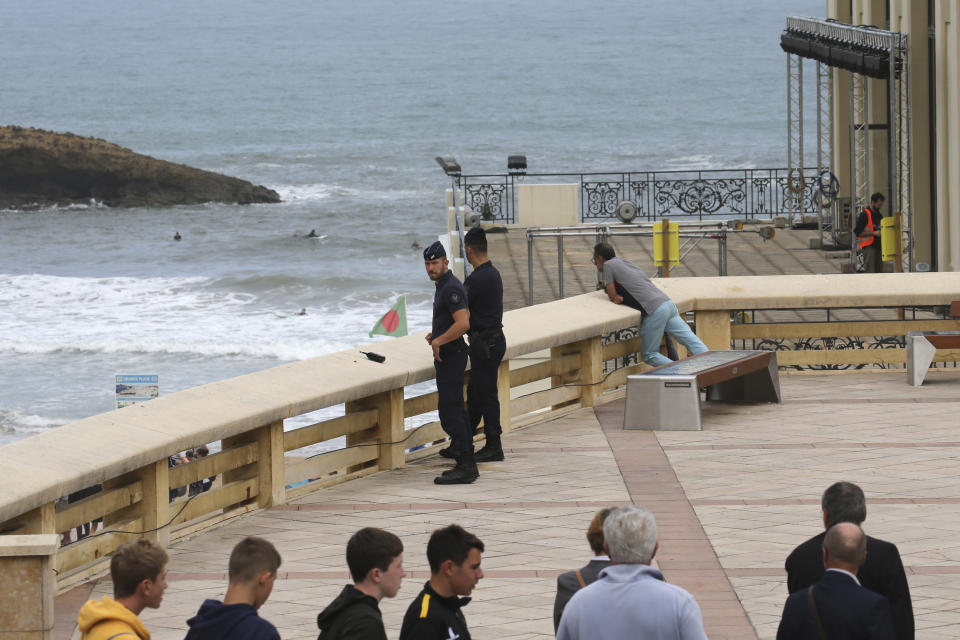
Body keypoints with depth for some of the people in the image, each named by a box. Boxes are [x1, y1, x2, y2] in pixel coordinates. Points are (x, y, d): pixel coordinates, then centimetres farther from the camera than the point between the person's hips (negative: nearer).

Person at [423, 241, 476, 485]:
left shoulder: (451, 288, -18)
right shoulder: (444, 286, 16)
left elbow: (463, 323, -29)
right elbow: (464, 318, 29)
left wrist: (439, 341, -19)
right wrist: (436, 335, 17)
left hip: (450, 356, -11)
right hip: (447, 357, 11)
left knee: (450, 412, -11)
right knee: (455, 411, 14)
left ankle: (465, 467, -12)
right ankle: (467, 465, 18)